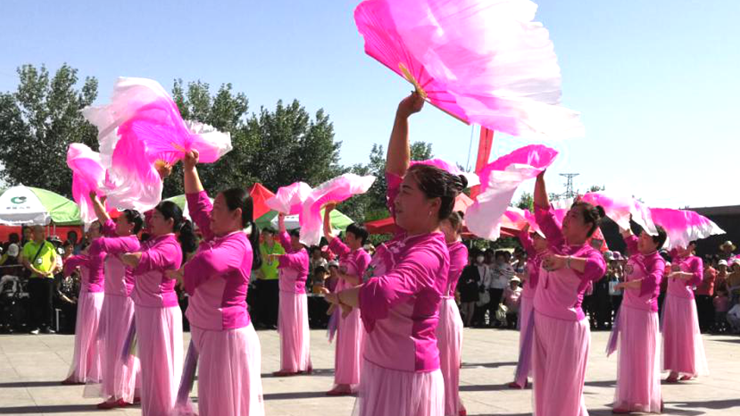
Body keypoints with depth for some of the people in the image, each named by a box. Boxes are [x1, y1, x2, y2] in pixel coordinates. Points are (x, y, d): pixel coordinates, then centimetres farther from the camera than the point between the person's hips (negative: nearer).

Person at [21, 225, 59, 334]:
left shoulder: (49, 245, 13)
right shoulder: (28, 245, 4)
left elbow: (54, 259, 11)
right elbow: (25, 260, -4)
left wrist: (50, 271, -7)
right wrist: (37, 272, -14)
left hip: (48, 277, 2)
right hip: (34, 277, -2)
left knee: (47, 303, 3)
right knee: (35, 303, -1)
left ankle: (47, 326, 9)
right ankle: (35, 326, 3)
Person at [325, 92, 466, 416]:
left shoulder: (427, 254, -22)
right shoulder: (410, 235, 4)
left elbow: (379, 296, -39)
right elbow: (395, 171, 12)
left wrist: (341, 296, -19)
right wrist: (402, 116, 7)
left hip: (405, 376, -9)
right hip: (384, 369, 9)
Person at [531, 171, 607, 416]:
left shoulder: (589, 253, -10)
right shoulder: (558, 239, 7)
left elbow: (598, 268, -33)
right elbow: (542, 209, 7)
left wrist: (563, 260, -38)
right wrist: (539, 177, -1)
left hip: (566, 327, -6)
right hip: (542, 321, 6)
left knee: (561, 392, 0)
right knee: (544, 388, 13)